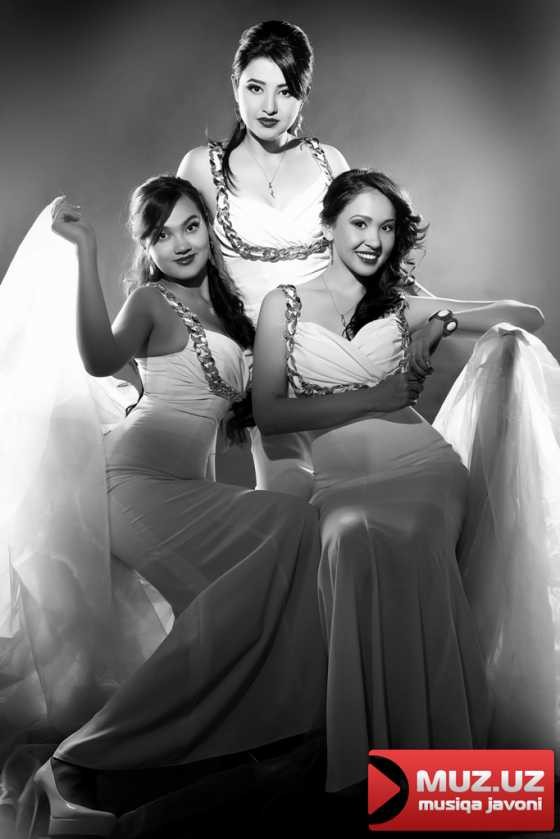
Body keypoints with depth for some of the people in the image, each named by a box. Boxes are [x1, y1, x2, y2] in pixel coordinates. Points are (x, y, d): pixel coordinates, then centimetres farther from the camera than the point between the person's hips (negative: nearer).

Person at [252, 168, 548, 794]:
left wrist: (445, 320, 2)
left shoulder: (405, 308, 20)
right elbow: (269, 415, 2)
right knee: (356, 539, -34)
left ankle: (430, 738, -18)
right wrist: (373, 398, -3)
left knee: (407, 539, -32)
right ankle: (370, 752, -19)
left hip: (420, 463, 1)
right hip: (339, 477, -1)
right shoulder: (285, 304, 15)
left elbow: (529, 316, 20)